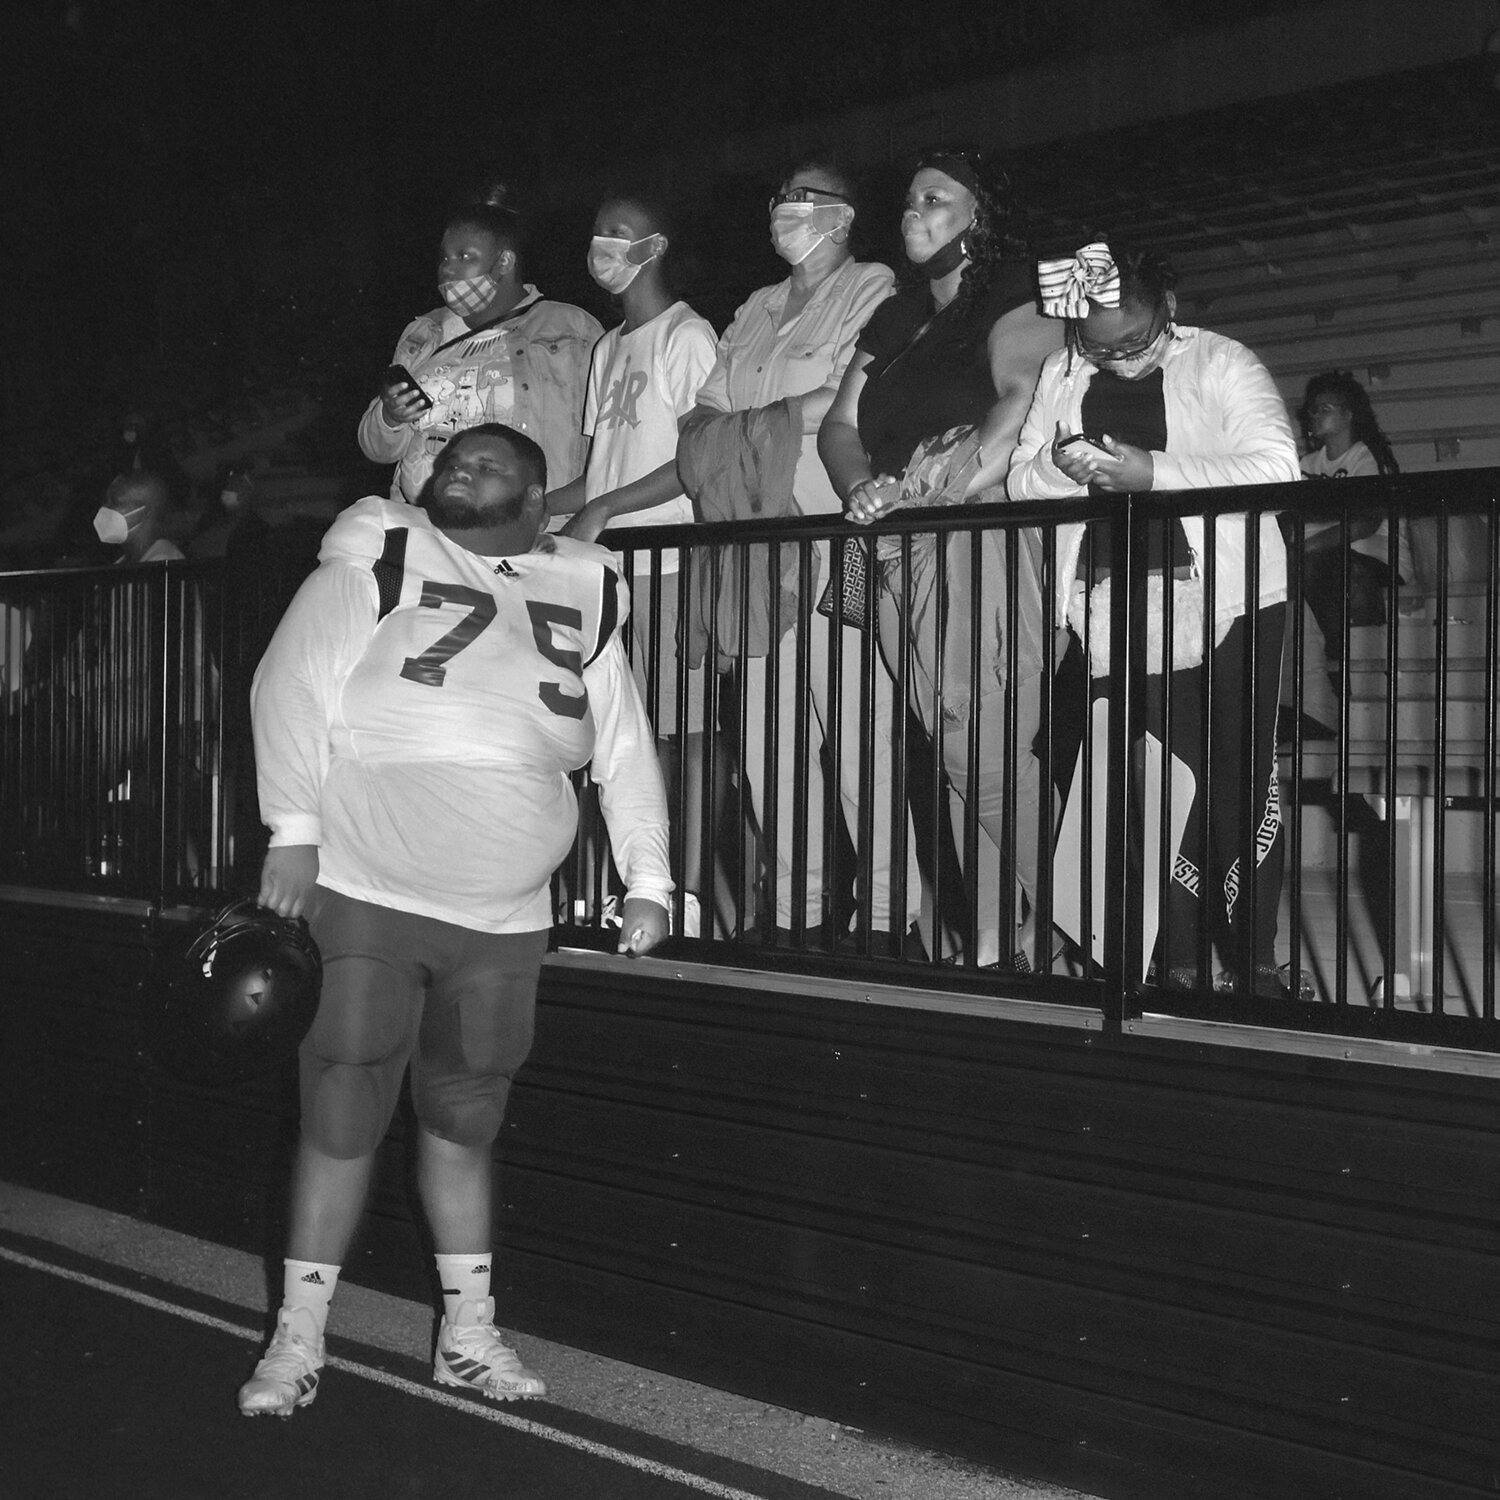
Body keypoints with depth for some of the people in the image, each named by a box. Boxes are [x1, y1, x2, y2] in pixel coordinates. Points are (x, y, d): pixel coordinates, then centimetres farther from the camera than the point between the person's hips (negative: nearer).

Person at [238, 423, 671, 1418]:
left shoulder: (583, 595, 8)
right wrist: (294, 828, -15)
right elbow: (292, 682, -7)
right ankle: (299, 1341, 13)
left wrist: (649, 879, 5)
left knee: (466, 1122, 12)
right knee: (343, 1115, 1)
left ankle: (469, 1335, 24)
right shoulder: (381, 558, -1)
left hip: (505, 919, 3)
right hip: (368, 892, -3)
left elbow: (624, 744, 11)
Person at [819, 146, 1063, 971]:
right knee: (956, 757, 2)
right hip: (899, 556, 7)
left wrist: (953, 485, -25)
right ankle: (989, 949, 3)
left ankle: (1038, 940, -8)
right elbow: (839, 426, 20)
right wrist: (863, 488, -1)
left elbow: (1026, 397, -15)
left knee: (989, 752, -15)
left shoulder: (1012, 298, 3)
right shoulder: (894, 319, 25)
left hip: (980, 534, -6)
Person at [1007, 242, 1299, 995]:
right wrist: (1058, 466, -12)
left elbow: (1275, 468, -13)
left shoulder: (1221, 363, 0)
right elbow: (1019, 481, 12)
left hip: (1226, 601, -3)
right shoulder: (1060, 375, 13)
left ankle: (1253, 958, 6)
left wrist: (1153, 473, -22)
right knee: (1154, 783, -1)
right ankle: (1177, 959, 6)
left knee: (1239, 776, -3)